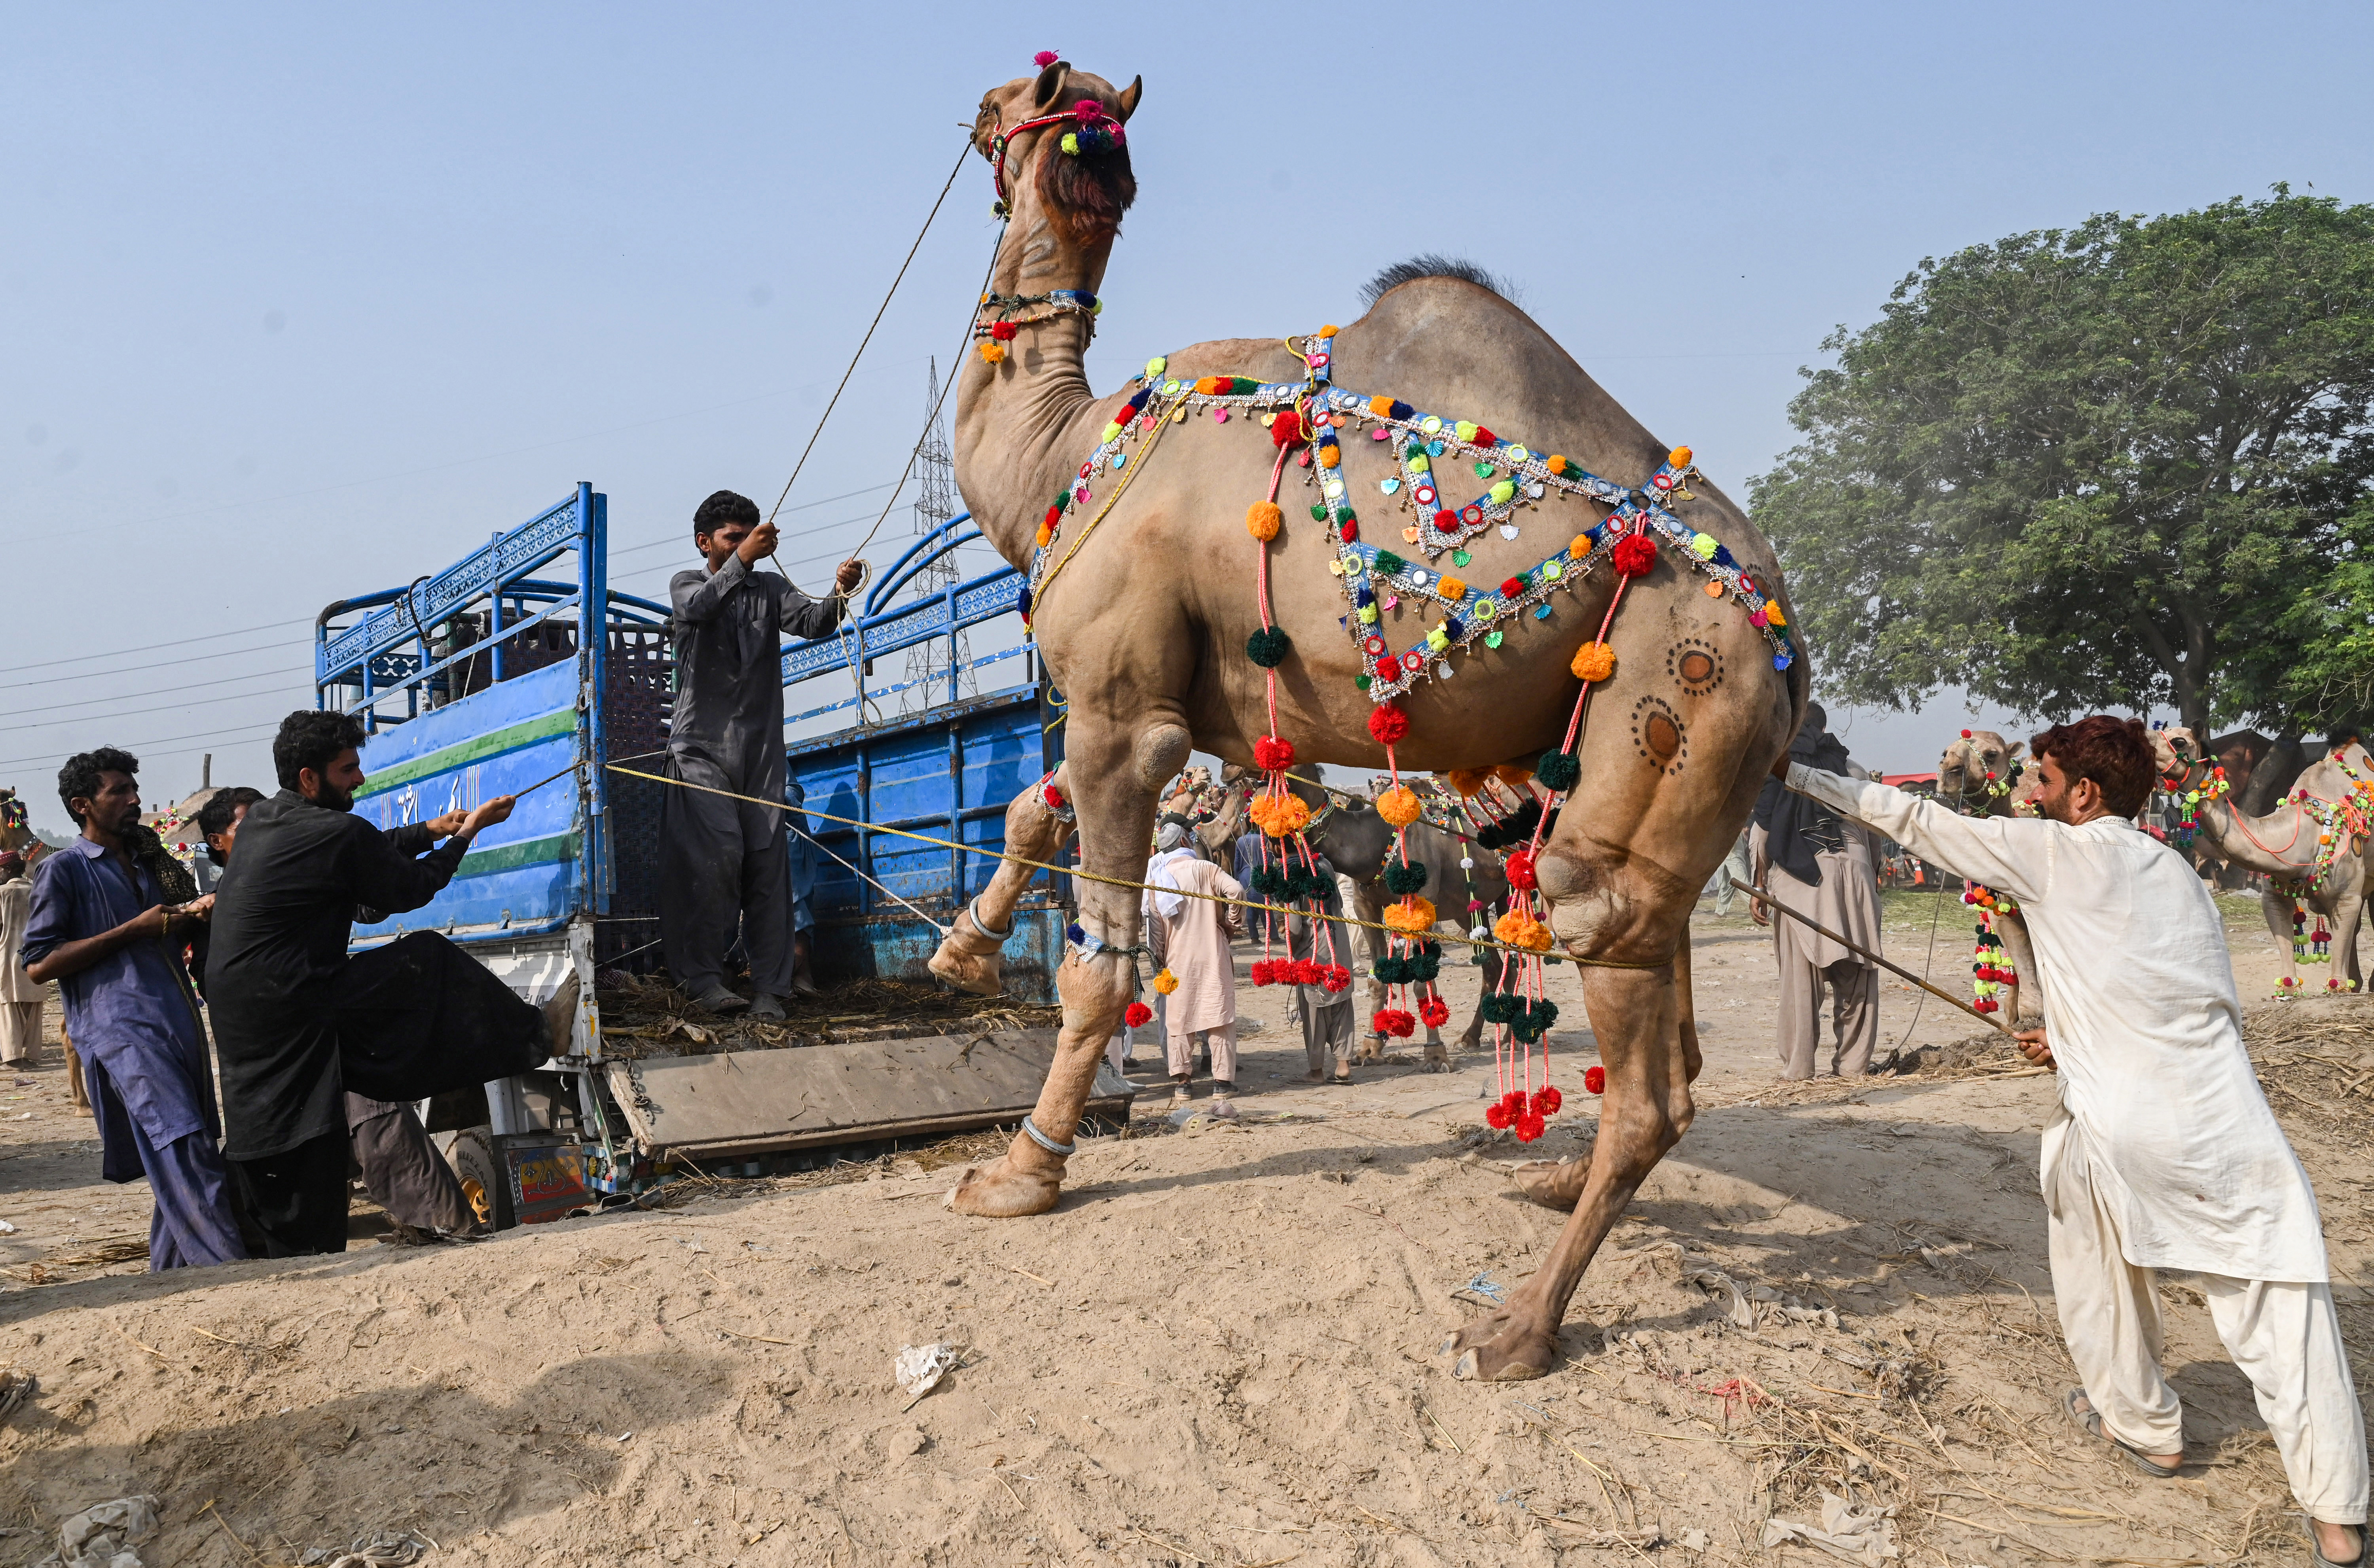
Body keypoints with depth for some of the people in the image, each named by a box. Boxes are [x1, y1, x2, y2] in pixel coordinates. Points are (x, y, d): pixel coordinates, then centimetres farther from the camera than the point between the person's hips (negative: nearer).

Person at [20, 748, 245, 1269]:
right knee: (179, 1139, -23)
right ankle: (233, 1266, -30)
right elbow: (38, 965, -5)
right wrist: (134, 930, -9)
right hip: (119, 1025, -8)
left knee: (187, 1160, 6)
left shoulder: (146, 865, 25)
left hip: (181, 1023, 8)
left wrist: (192, 914, 15)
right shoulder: (64, 869, 4)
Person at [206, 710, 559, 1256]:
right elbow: (408, 889, 1)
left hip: (237, 1015, 9)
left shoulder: (260, 818, 13)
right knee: (428, 957, 1)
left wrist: (430, 831, 28)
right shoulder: (337, 832, -14)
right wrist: (466, 835, 13)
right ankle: (537, 1036, 10)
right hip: (291, 1004, -9)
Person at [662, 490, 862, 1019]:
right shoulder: (686, 584, 8)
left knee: (767, 861, -4)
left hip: (761, 747, 2)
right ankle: (703, 975, -2)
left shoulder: (770, 588, 13)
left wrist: (838, 595, -27)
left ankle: (768, 988, -2)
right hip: (704, 747, -2)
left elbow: (811, 622, -6)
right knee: (718, 854, -14)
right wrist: (741, 560, -31)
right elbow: (700, 606, -17)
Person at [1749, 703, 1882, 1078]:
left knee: (1799, 975, 0)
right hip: (1851, 870, 2)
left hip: (1796, 877, -1)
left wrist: (1759, 887, 5)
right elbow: (1873, 830, 10)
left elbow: (1764, 830, 2)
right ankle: (1853, 1063, 8)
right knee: (1855, 975, 7)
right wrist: (1874, 877, 17)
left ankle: (1799, 1065, 0)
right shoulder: (1851, 768, 11)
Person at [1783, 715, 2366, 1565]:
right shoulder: (2181, 876, 18)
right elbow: (2217, 1012, 20)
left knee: (2099, 1271, 23)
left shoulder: (2054, 853, 1)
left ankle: (2144, 1426, 38)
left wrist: (1799, 774, 12)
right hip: (2228, 1126, 4)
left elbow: (1920, 823, 4)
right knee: (2279, 1317, 6)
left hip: (2114, 1126, -4)